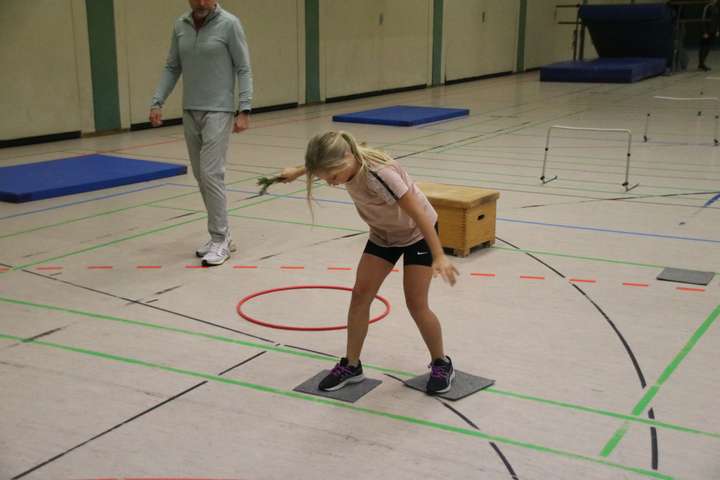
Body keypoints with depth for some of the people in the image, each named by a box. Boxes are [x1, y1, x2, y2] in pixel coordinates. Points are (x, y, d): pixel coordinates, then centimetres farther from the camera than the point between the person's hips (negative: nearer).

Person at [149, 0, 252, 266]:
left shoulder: (229, 24, -8)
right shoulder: (180, 26, 7)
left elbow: (243, 69, -8)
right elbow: (172, 68, 13)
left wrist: (244, 109, -15)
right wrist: (157, 102, 3)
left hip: (218, 112, -6)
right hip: (189, 112, 6)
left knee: (211, 173, -12)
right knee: (201, 176, 8)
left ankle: (220, 240, -4)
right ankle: (221, 235, 19)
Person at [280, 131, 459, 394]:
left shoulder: (379, 174, -40)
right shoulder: (344, 162, -18)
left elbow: (419, 213, -37)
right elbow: (320, 165, 9)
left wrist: (439, 257, -40)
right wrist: (296, 171, 23)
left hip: (417, 232, -7)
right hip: (383, 233, 7)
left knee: (416, 303, -8)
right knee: (360, 294, 0)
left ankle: (441, 364, 14)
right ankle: (351, 365, 13)